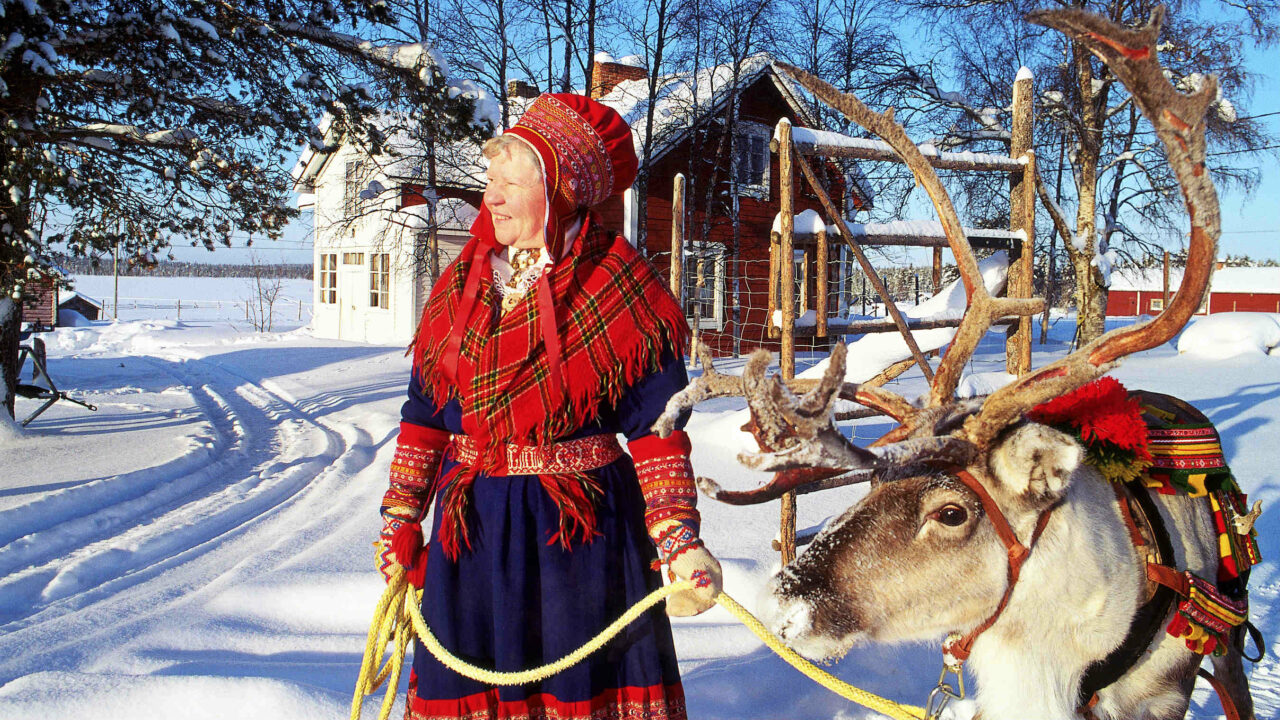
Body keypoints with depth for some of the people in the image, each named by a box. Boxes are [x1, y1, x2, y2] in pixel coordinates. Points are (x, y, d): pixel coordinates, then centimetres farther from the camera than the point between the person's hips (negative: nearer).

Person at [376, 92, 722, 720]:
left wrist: (678, 541, -18)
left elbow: (657, 426, -11)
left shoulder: (619, 285, -9)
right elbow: (425, 411, 11)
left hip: (583, 527, -4)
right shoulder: (461, 282, 6)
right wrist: (400, 517, 11)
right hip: (470, 527, 5)